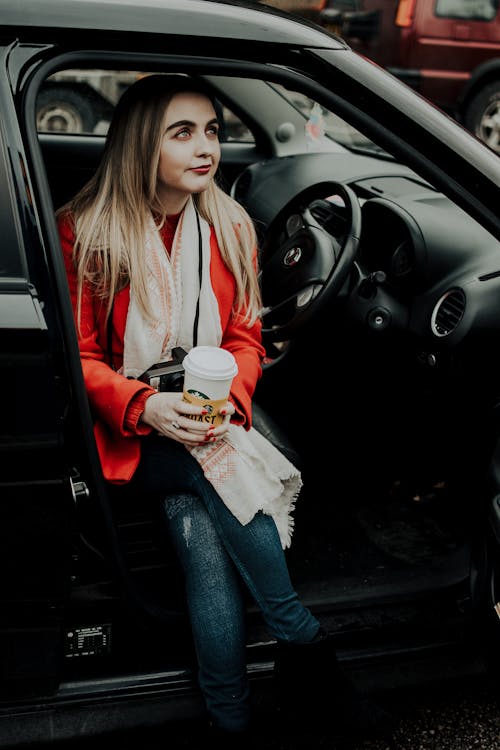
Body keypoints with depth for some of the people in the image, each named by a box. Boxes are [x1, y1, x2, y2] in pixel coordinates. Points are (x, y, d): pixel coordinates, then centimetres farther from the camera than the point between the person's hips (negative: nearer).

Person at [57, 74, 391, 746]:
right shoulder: (85, 232, -8)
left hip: (211, 415, 3)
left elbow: (245, 338, 5)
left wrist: (226, 399, -18)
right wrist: (147, 407, -24)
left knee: (200, 525, -27)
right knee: (227, 470, -32)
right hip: (129, 428, -3)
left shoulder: (230, 228, 3)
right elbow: (80, 357, -6)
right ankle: (301, 635, -16)